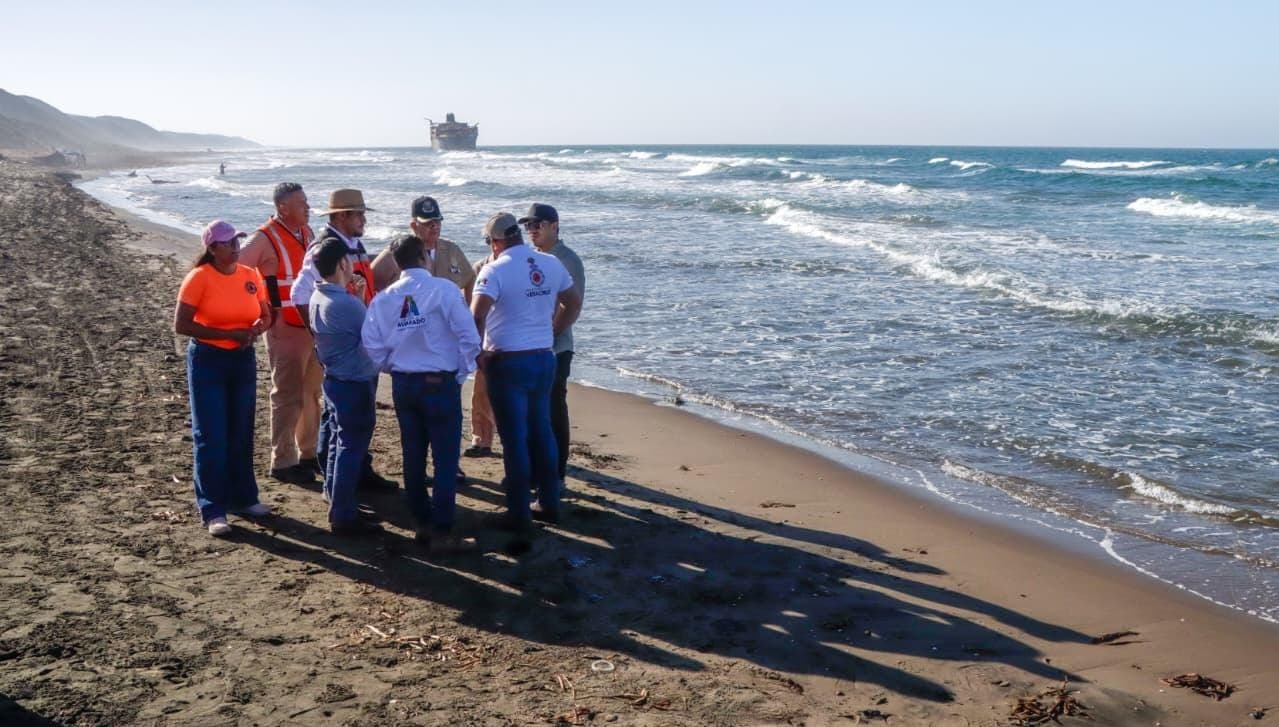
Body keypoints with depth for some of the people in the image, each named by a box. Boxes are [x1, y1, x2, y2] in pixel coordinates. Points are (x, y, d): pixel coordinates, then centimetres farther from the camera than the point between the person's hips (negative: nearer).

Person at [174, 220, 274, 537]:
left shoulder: (250, 276, 3)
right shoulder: (199, 277, -11)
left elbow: (266, 316, 13)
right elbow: (181, 325, -14)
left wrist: (256, 329, -12)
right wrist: (230, 333, -19)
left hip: (243, 360, 5)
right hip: (208, 361, -5)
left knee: (241, 434, 13)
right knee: (210, 437, -2)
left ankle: (243, 498, 26)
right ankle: (213, 511, 4)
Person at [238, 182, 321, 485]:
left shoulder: (307, 233, 8)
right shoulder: (266, 239, -13)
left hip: (312, 326, 7)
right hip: (285, 330, -7)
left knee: (311, 393, 15)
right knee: (288, 397, -1)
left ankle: (309, 453, 27)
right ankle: (283, 462, 9)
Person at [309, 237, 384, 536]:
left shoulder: (318, 297, 3)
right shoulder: (347, 304, -24)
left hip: (334, 378, 9)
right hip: (355, 384, -9)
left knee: (340, 443, 19)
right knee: (352, 449, -1)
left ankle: (337, 503, 30)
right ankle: (344, 517, 6)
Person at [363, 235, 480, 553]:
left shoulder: (384, 298, 1)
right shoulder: (443, 290, -12)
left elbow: (373, 346, 0)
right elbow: (468, 336, -14)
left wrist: (395, 367, 16)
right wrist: (461, 373, 1)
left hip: (402, 384, 5)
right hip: (440, 383, -5)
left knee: (413, 456, 15)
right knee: (445, 459, 2)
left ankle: (423, 524, 25)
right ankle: (442, 534, 4)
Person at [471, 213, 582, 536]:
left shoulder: (495, 270, -14)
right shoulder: (552, 264, 4)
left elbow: (476, 315, -24)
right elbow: (573, 303, 15)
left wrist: (478, 353, -11)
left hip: (508, 363, -5)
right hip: (544, 359, 6)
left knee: (515, 439, 2)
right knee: (542, 433, 16)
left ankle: (519, 513, 8)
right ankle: (549, 503, 24)